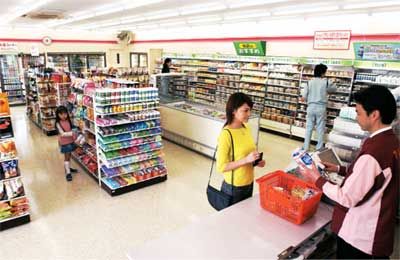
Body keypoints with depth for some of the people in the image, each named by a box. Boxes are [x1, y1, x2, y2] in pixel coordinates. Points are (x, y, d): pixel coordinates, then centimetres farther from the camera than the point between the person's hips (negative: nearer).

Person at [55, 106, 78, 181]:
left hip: (70, 141, 6)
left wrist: (74, 136, -1)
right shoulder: (58, 123, -16)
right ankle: (68, 173, 2)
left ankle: (68, 168, 35)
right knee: (66, 157, -3)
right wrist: (71, 133, -34)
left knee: (69, 155, 19)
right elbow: (62, 134, -23)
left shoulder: (68, 121, 2)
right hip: (64, 143, -6)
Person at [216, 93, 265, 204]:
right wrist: (246, 160, -27)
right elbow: (221, 167, -22)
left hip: (249, 183, 7)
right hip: (233, 187, -7)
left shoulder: (246, 128, -1)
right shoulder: (226, 134, -23)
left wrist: (256, 161, -3)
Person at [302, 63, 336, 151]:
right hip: (321, 107, -1)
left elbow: (303, 98, -2)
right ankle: (319, 148, 16)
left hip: (311, 107, 2)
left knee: (309, 128, 9)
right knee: (320, 128, 8)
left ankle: (306, 147, 14)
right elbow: (334, 89, 16)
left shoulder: (309, 82, 1)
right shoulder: (326, 82, -3)